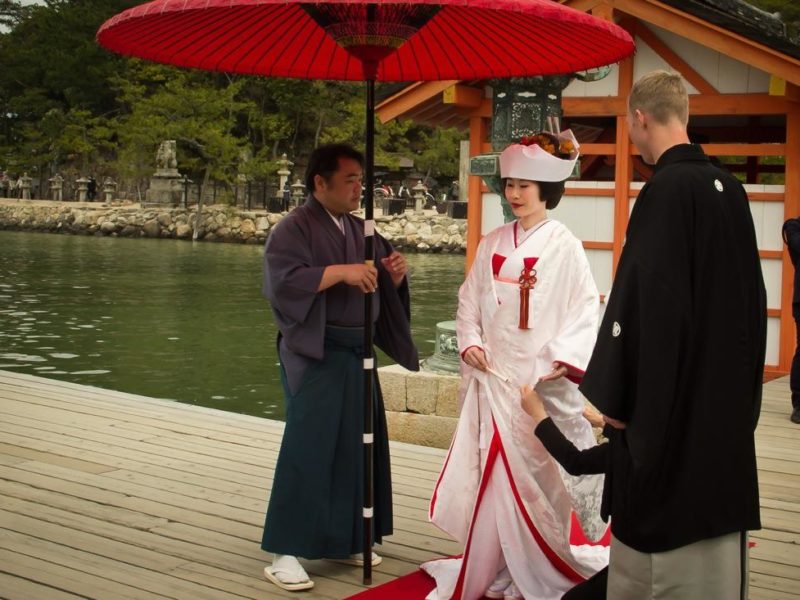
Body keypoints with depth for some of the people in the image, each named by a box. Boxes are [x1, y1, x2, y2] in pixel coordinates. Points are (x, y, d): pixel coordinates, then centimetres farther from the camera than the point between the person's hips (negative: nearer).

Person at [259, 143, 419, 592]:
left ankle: (342, 540, 25)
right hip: (315, 354, -8)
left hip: (356, 353, 8)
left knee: (356, 446, 12)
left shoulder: (360, 229, 13)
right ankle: (285, 553, -3)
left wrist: (395, 273, -5)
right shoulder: (294, 228, -8)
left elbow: (383, 288, 17)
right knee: (307, 449, -9)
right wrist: (341, 271, -27)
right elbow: (284, 281, -22)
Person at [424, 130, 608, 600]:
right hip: (492, 376, 5)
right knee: (491, 471, 7)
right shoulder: (492, 244, 9)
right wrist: (469, 341, -1)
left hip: (540, 381, -4)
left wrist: (563, 359, -17)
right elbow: (469, 300, 15)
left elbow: (584, 312, -6)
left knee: (534, 474, -2)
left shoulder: (564, 247, -5)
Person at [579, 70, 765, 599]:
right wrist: (739, 388, 20)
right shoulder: (730, 188, 7)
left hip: (671, 398, -8)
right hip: (725, 395, 8)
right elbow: (750, 297, 13)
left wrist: (613, 394, -10)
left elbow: (644, 300, -19)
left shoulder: (666, 189, -16)